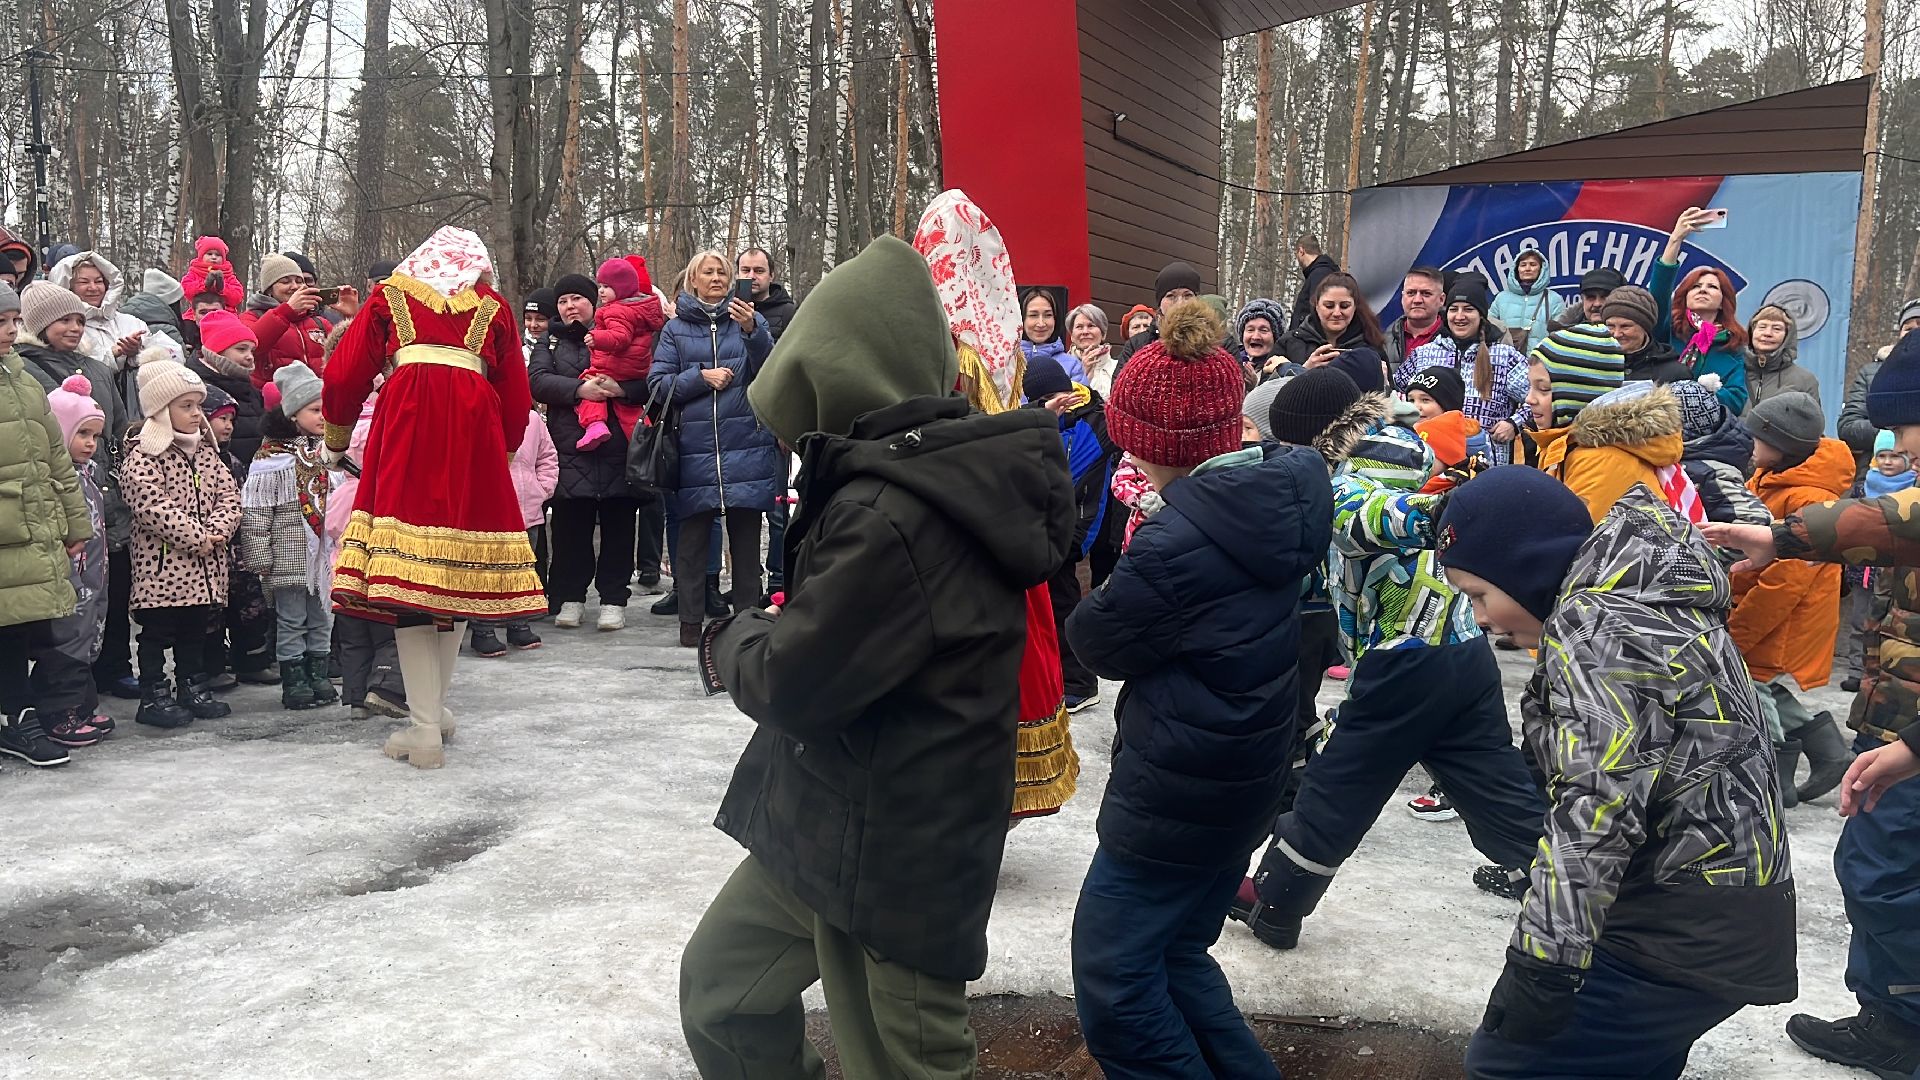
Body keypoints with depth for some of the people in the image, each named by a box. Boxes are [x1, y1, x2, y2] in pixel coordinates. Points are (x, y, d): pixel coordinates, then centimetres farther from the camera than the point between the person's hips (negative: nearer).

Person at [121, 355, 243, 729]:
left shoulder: (206, 451, 11)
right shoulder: (143, 457, -11)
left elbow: (228, 493, 7)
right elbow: (152, 507, -20)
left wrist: (217, 529, -11)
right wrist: (195, 538, -20)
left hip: (206, 564, 7)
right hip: (163, 564, -7)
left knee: (195, 628, 15)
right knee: (158, 631, 1)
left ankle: (191, 687, 25)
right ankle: (153, 696, 8)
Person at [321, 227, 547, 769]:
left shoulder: (390, 297, 19)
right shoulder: (492, 307, 20)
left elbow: (343, 377, 12)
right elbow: (517, 399, 15)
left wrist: (335, 438, 29)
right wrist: (500, 454, 30)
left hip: (407, 421, -2)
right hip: (474, 426, 2)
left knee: (406, 574, -4)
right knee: (455, 564, 13)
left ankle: (425, 729, -9)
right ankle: (436, 706, 25)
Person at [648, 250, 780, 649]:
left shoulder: (748, 317, 9)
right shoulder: (676, 328, 10)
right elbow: (658, 383, 5)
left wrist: (752, 331, -21)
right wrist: (701, 377, -9)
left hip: (746, 445, 0)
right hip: (695, 447, 0)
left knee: (746, 536, 3)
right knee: (693, 536, 2)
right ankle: (690, 620, 10)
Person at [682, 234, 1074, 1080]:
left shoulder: (892, 517, -28)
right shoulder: (935, 473, 4)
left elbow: (792, 682, -22)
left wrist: (735, 637, -3)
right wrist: (771, 633, -2)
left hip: (890, 848, -10)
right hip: (835, 818, 10)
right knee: (720, 984, 23)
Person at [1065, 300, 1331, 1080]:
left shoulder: (1178, 541, -27)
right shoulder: (1281, 494, 0)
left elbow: (1098, 641, -13)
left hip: (1176, 789, -9)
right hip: (1244, 772, 9)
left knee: (1112, 972, 3)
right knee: (1173, 950, 21)